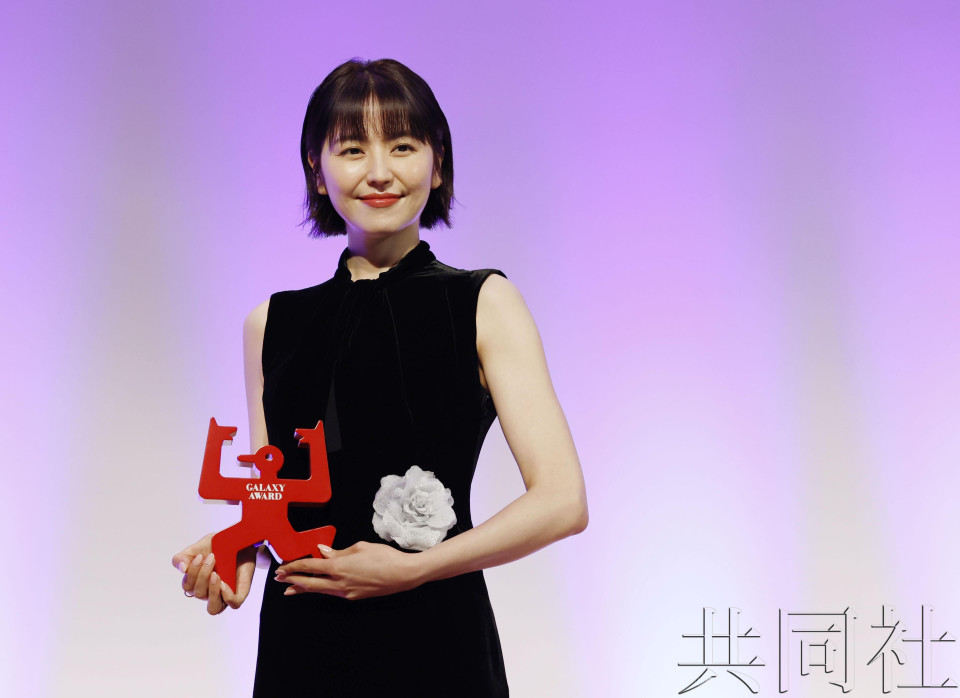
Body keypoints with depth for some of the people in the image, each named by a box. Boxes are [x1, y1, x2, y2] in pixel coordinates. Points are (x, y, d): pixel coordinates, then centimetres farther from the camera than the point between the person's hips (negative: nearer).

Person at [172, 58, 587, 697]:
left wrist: (413, 567, -14)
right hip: (299, 644, 3)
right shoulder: (272, 325, 8)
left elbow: (562, 501, -8)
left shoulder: (483, 303, -2)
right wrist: (234, 550, -6)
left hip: (435, 643, -3)